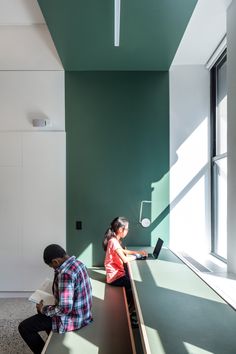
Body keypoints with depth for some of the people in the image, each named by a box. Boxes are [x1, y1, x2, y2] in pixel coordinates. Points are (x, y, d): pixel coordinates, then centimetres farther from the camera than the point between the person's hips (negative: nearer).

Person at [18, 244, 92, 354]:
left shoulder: (65, 273, -30)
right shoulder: (77, 263, -1)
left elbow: (64, 309, -30)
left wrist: (43, 309, -15)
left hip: (72, 318, -9)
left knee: (23, 327, 0)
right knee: (44, 311, 31)